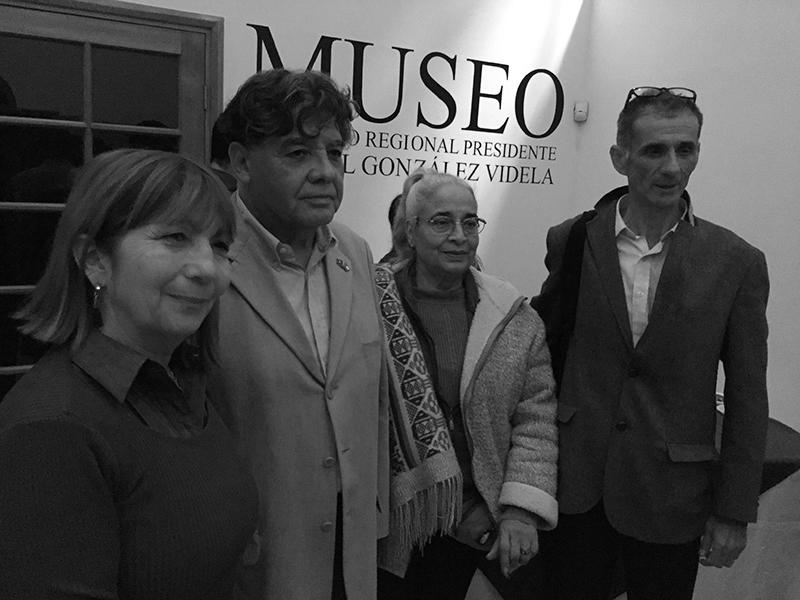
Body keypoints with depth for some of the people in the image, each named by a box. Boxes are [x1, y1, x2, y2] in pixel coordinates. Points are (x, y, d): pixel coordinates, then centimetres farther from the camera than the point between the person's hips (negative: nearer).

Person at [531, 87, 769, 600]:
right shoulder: (572, 241, -3)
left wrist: (735, 513, -1)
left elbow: (747, 399, -2)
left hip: (670, 499, 0)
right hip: (575, 485, 1)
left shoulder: (738, 263, -5)